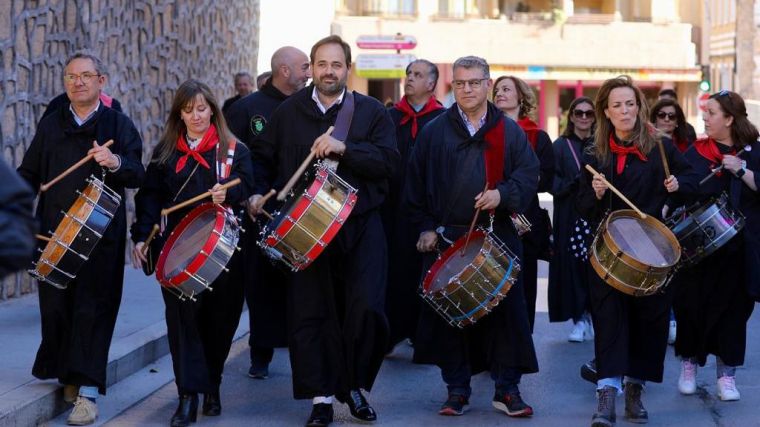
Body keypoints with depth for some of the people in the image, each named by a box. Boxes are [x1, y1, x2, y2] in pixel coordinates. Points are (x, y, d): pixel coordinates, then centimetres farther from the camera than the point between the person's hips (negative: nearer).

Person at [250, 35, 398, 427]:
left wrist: (344, 149, -19)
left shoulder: (372, 112, 5)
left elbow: (388, 161, -8)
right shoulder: (288, 112, 10)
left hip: (360, 225, -1)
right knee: (309, 313, -1)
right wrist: (261, 194, 0)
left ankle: (355, 387, 13)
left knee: (366, 309, -8)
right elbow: (263, 158, 17)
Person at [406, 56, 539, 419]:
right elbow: (416, 184, 6)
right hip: (447, 237, 0)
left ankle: (507, 389, 6)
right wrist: (425, 227, -1)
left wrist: (503, 194, -16)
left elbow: (528, 175, 2)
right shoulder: (434, 132, 7)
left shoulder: (510, 132, 7)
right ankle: (456, 389, 11)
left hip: (498, 236, 0)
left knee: (506, 311, -2)